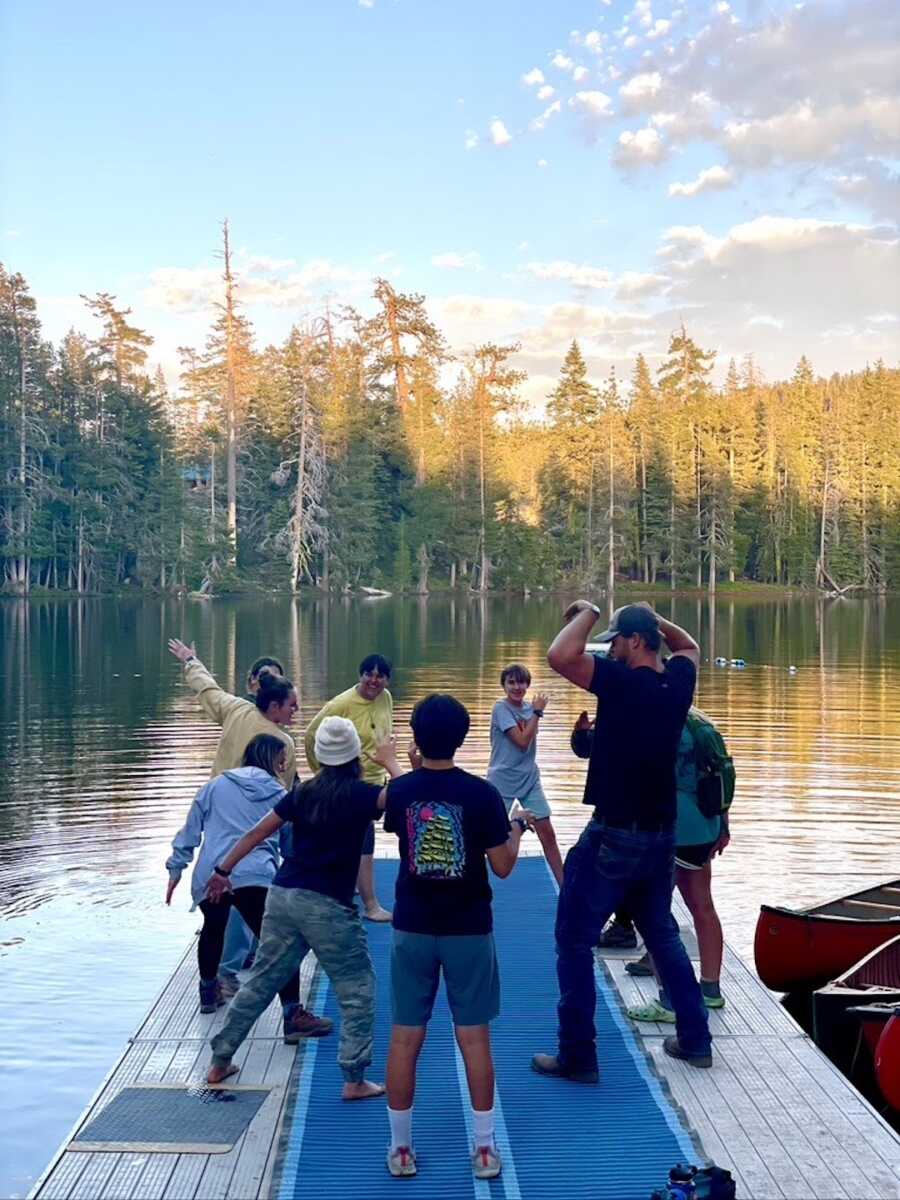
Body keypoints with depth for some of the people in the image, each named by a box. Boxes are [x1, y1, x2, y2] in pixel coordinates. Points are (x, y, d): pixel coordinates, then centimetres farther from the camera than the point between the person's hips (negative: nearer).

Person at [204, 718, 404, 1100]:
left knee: (261, 981, 17)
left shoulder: (303, 792, 9)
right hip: (328, 906, -6)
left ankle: (220, 1061, 24)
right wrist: (390, 762, -3)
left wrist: (223, 870, 18)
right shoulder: (359, 795, -7)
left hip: (282, 896, 6)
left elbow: (257, 833, 10)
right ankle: (354, 1079, 5)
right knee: (357, 989, 8)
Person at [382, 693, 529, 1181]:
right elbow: (502, 866, -9)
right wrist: (517, 828, 10)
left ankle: (401, 1149, 15)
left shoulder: (400, 790, -5)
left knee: (405, 1037, 8)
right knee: (474, 1036, 7)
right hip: (468, 930, -1)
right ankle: (484, 1149, 13)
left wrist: (416, 770, 24)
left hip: (412, 928, 1)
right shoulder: (481, 793, -12)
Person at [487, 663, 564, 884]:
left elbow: (530, 741, 3)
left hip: (529, 779, 5)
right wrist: (537, 712, -14)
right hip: (503, 781, -5)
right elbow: (522, 741, -20)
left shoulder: (529, 707, 5)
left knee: (547, 832, 2)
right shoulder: (501, 708, -13)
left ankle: (564, 884, 8)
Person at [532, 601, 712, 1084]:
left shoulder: (623, 681, -18)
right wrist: (651, 616, 15)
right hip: (661, 835, 7)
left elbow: (559, 656, -30)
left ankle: (577, 1056, 5)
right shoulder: (677, 681, 3)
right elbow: (689, 646, 26)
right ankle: (695, 1040, 26)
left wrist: (588, 613, -13)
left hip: (614, 836, -7)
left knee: (574, 941, 2)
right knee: (662, 934, 22)